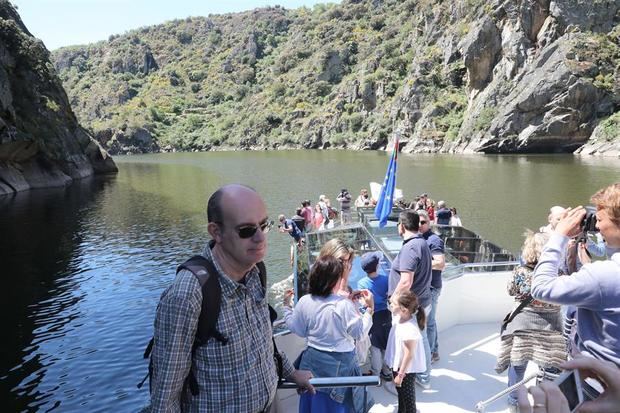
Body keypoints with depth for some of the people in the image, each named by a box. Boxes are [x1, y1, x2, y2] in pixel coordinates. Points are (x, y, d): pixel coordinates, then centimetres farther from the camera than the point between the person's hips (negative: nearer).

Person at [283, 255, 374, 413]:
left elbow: (297, 329, 2)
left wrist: (287, 305, 11)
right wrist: (370, 309, -4)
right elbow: (360, 332, -11)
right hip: (340, 363, -3)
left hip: (313, 359, 3)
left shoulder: (305, 302, -11)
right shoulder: (345, 306, -22)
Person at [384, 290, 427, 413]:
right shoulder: (398, 317, -13)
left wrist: (400, 375, -21)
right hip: (397, 365, 9)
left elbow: (409, 355, -29)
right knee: (400, 392, 29)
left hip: (406, 369, -9)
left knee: (407, 395, 15)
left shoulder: (409, 330, -37)